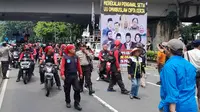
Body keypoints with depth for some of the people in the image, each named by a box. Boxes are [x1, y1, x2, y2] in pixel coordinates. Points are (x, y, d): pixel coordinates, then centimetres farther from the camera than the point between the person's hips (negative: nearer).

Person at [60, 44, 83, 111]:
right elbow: (62, 66, -15)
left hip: (75, 75, 3)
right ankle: (68, 102, 27)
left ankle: (77, 103, 6)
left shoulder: (76, 57, 5)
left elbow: (78, 66, 10)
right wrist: (62, 74, -26)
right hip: (67, 76, -3)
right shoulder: (65, 57, -9)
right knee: (67, 90, 10)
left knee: (77, 89, -3)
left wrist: (80, 73, 11)